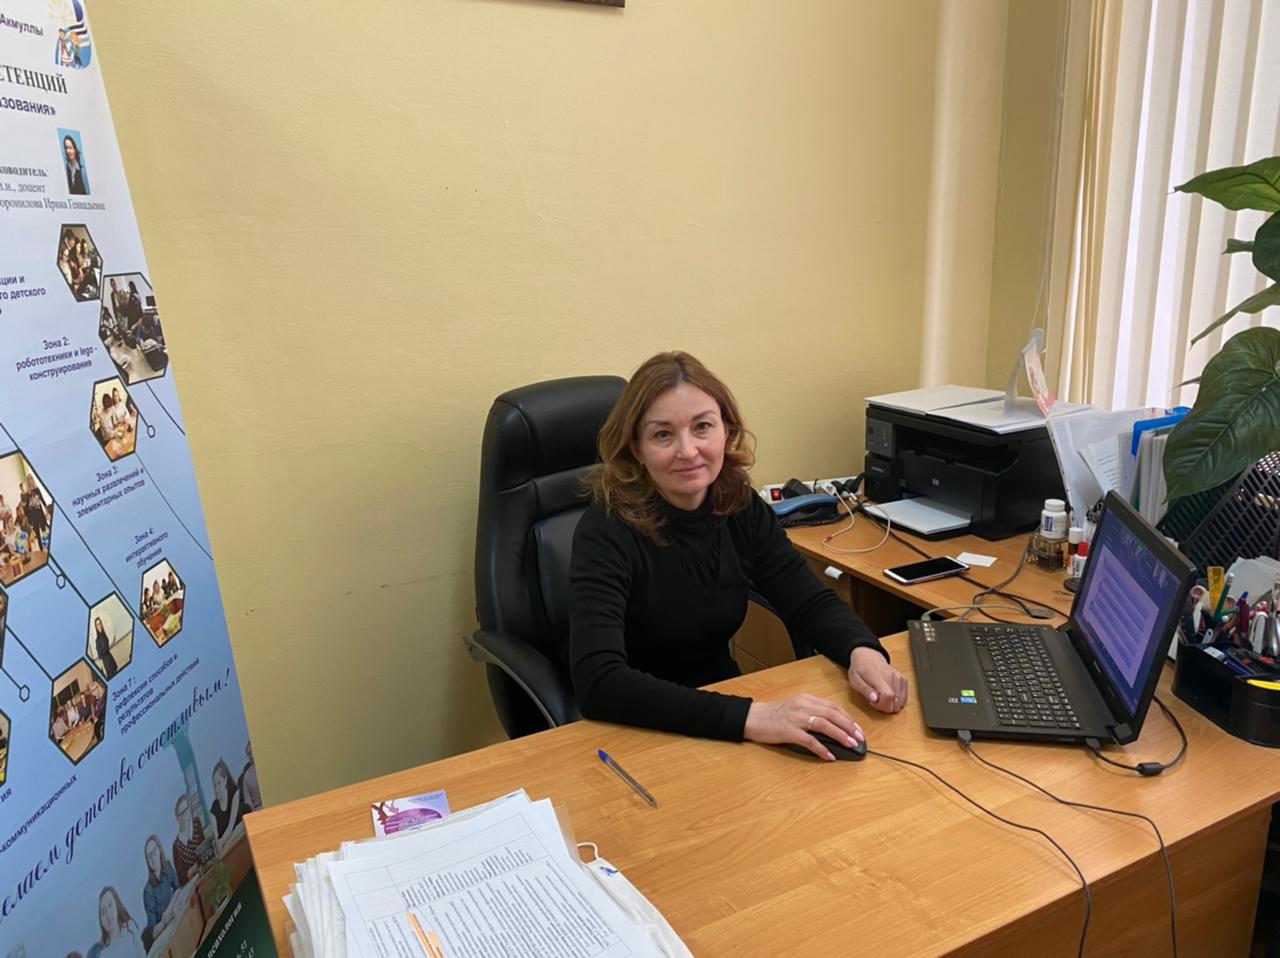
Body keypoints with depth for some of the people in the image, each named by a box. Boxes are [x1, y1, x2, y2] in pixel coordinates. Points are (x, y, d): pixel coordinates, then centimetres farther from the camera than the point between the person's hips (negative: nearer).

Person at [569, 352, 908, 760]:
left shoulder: (742, 507, -5)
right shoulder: (607, 531, -21)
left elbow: (812, 603, 0)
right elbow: (598, 682, -32)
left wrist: (862, 651, -23)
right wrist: (749, 718, -40)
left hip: (723, 703, 5)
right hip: (638, 733, -5)